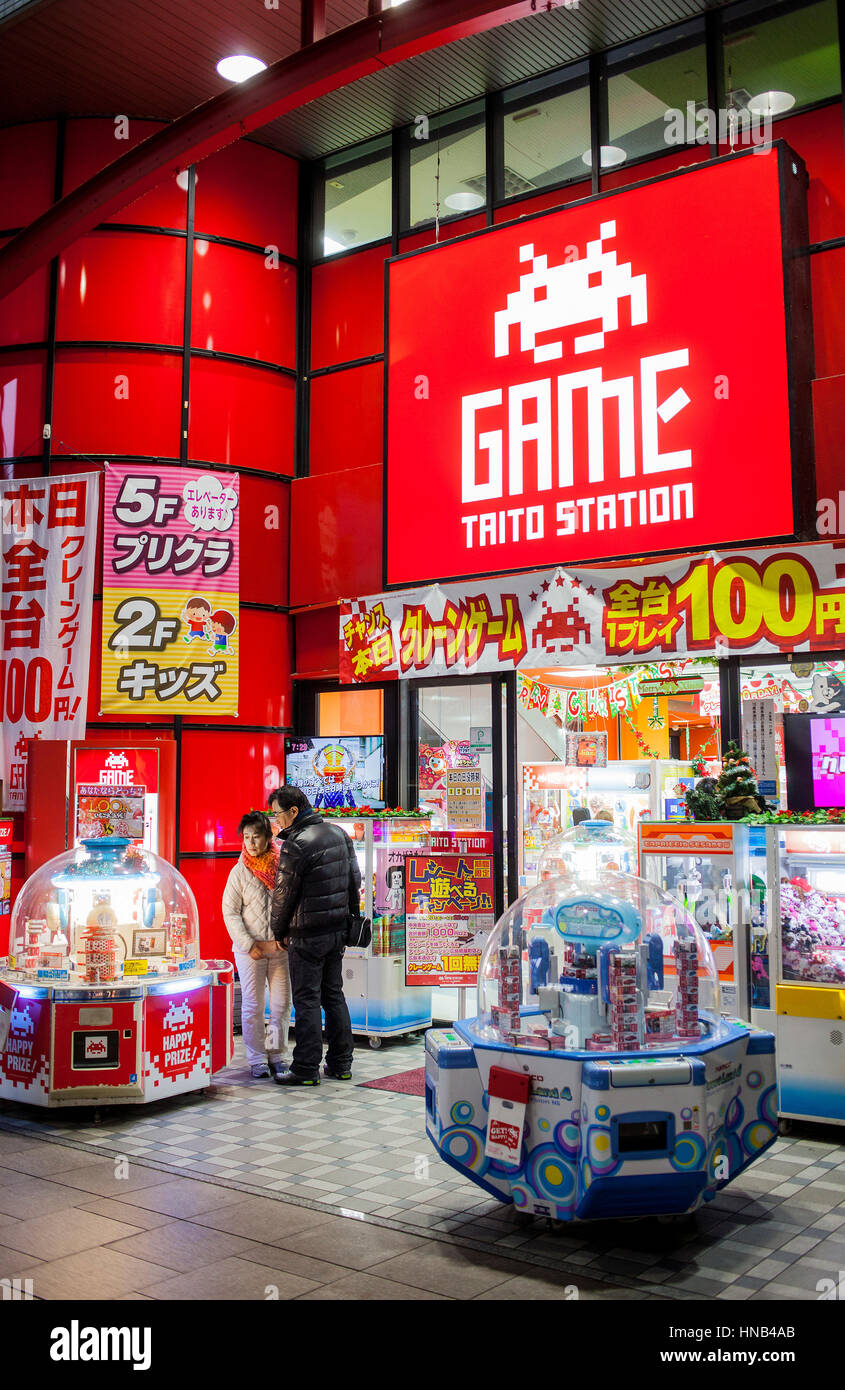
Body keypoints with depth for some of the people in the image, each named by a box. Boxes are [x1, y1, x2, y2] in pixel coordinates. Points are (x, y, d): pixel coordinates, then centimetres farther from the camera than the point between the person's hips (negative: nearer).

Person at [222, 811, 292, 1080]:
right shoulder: (240, 871, -2)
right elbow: (230, 912, -2)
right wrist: (249, 945, -9)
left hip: (280, 948, 2)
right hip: (249, 950, -1)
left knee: (282, 1003, 6)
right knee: (252, 1006, 3)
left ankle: (277, 1054, 20)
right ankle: (257, 1058, 14)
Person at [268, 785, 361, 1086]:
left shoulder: (295, 846, -17)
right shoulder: (339, 833, 7)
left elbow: (284, 895, -11)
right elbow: (354, 880, 13)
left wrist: (279, 932, 3)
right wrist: (349, 917, 20)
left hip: (308, 936, -8)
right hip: (338, 929, 8)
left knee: (307, 1000, 0)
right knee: (333, 995, 15)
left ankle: (306, 1069, 5)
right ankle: (341, 1064, 20)